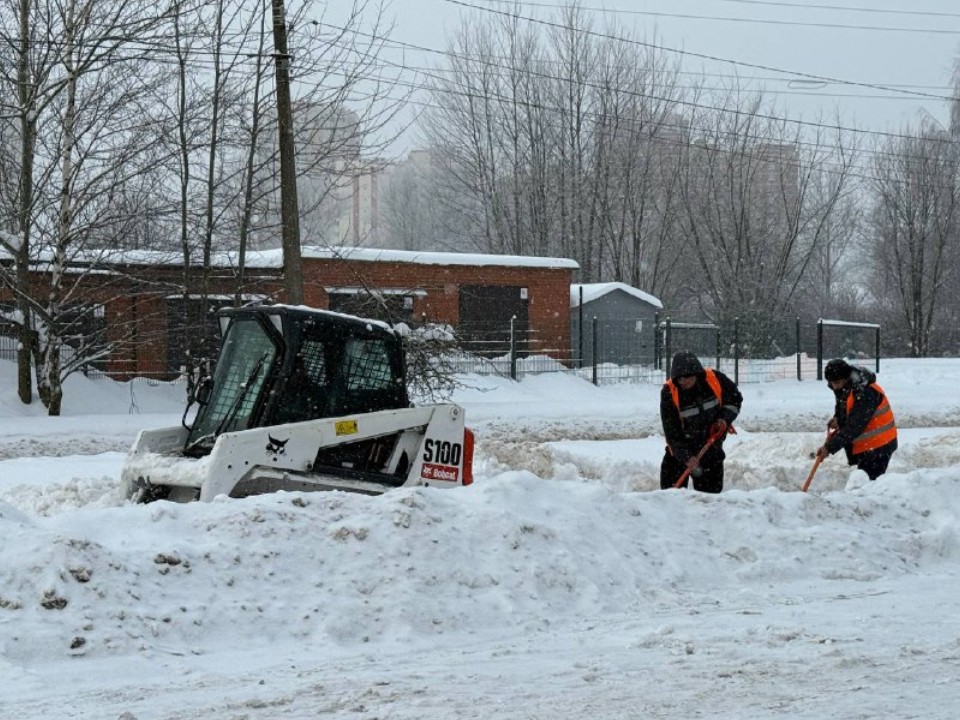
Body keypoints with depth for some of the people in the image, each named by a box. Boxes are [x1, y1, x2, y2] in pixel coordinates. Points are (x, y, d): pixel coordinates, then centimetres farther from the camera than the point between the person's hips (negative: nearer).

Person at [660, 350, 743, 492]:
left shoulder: (715, 379, -18)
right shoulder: (669, 393, -23)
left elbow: (735, 398, 3)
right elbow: (671, 431, -21)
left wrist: (725, 418, -13)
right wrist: (686, 457, -29)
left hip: (711, 442, 1)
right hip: (681, 445, -1)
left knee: (711, 489, 4)